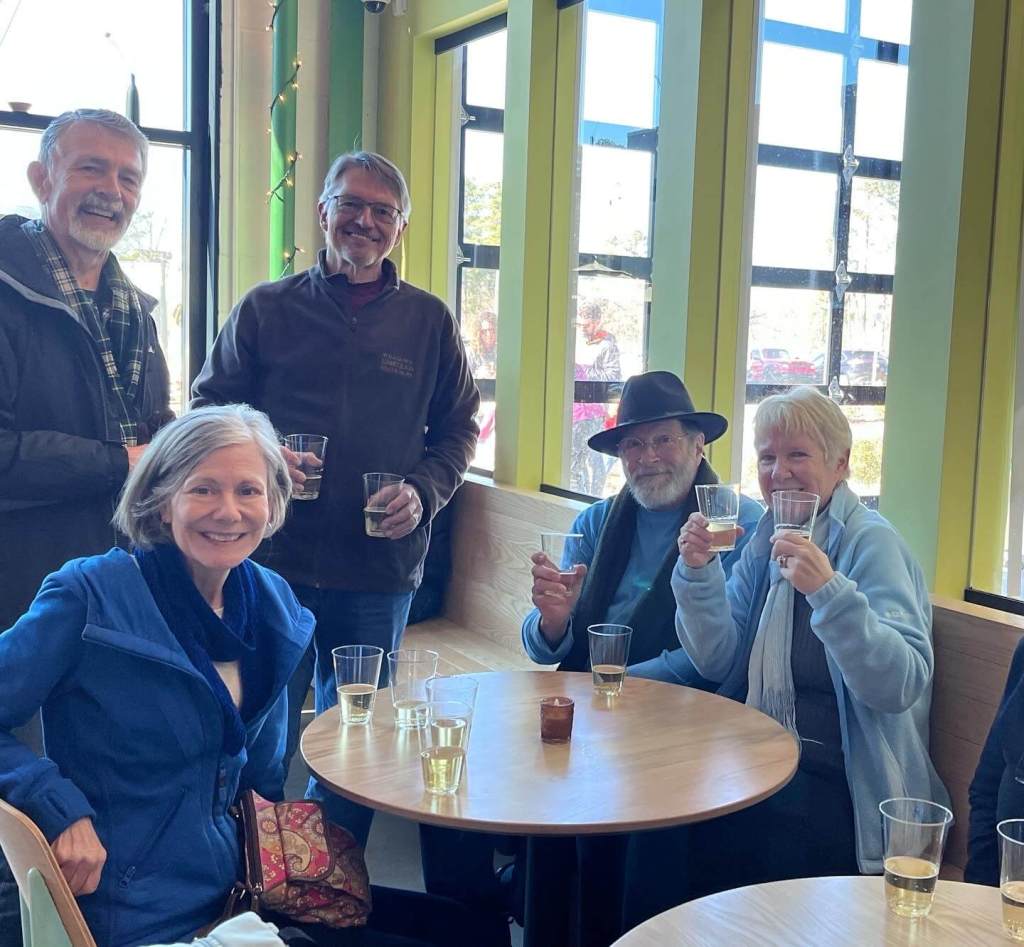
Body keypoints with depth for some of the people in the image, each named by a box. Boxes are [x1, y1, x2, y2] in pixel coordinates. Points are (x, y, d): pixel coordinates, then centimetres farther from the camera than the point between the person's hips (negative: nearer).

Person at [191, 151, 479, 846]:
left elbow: (458, 427, 13)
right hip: (274, 561, -1)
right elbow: (208, 409, 8)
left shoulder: (428, 321, 7)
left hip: (382, 572, 2)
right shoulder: (266, 309, 4)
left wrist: (424, 492, -5)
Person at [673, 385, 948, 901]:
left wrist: (828, 591, -33)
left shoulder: (870, 542, -10)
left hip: (842, 784, -5)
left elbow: (904, 684, -22)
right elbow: (720, 665, 6)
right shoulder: (766, 538, 9)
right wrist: (698, 573, -7)